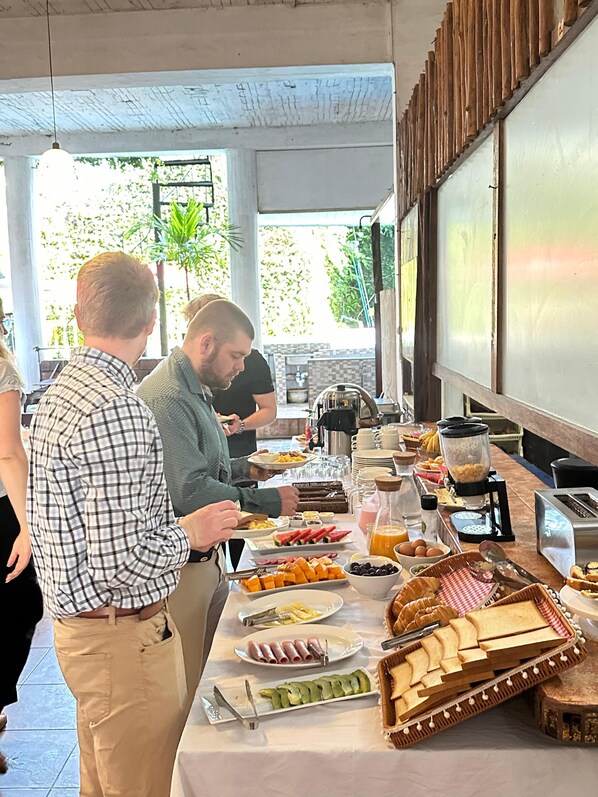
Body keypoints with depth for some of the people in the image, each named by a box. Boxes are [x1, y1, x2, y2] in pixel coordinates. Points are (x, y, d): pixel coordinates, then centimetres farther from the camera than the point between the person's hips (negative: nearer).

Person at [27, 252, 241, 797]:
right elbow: (120, 564, -27)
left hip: (78, 625, 10)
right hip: (122, 637, -10)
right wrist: (190, 533, -11)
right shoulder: (116, 411, -25)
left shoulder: (60, 393, 6)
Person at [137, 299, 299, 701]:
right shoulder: (167, 399, -22)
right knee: (185, 687, 3)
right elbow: (189, 491, -27)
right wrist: (266, 501, -22)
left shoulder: (196, 389, 12)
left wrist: (243, 468, 9)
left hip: (207, 553, 10)